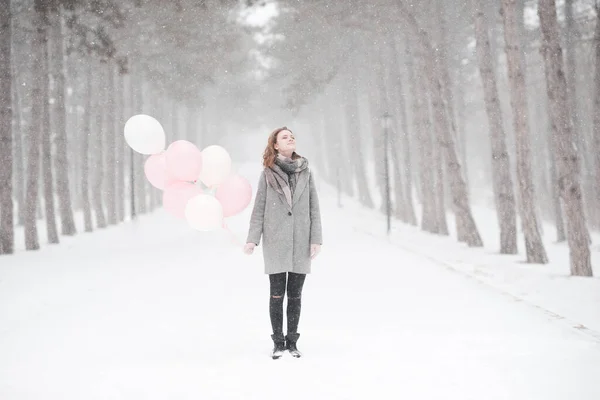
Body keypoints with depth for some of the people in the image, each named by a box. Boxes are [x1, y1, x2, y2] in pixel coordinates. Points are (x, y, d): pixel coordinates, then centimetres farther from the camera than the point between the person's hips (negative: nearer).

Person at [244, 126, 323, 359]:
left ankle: (292, 341, 17)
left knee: (295, 294, 7)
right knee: (277, 294, 3)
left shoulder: (305, 172, 5)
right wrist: (252, 239, -7)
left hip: (300, 243, 2)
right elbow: (259, 208, 0)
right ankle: (278, 342, 13)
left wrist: (316, 239, -2)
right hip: (275, 242, -2)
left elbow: (314, 208, 4)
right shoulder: (268, 174, 1)